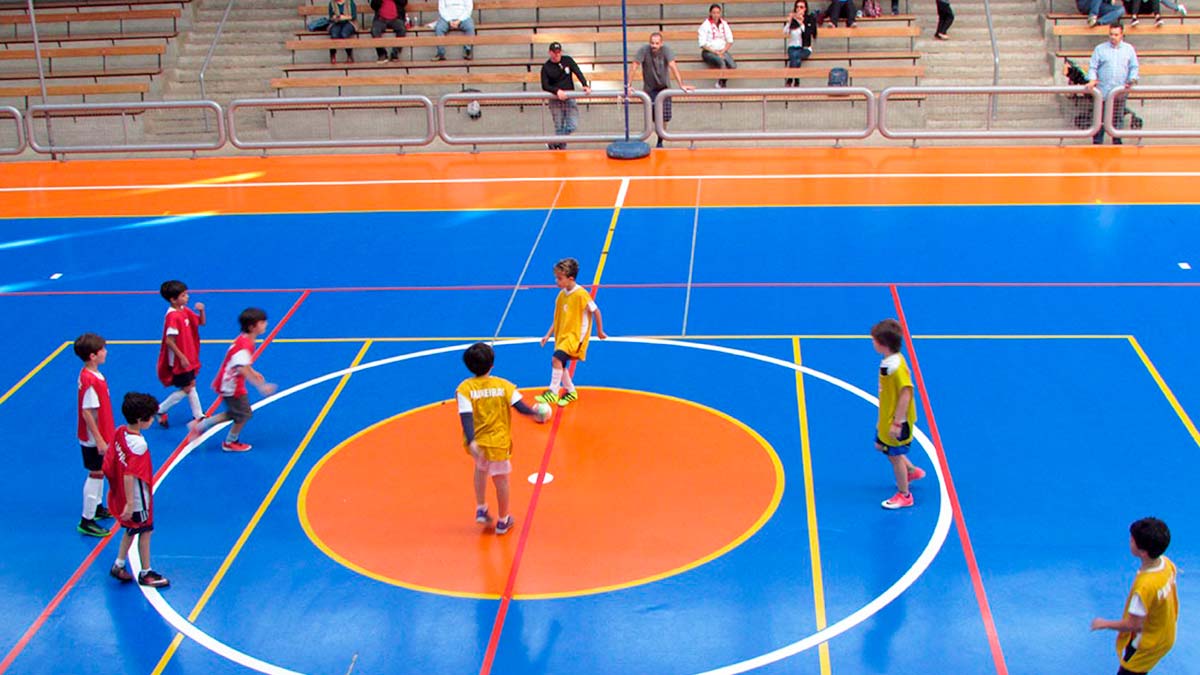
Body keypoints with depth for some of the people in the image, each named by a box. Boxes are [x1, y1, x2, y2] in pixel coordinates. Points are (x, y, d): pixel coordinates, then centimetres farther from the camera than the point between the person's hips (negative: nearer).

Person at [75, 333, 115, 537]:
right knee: (96, 474, -1)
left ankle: (97, 508, 39)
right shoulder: (89, 380, -27)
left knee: (100, 472, 22)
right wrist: (99, 440, -23)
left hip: (101, 435, 10)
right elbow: (87, 412, -26)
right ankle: (87, 521, 6)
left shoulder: (94, 375, 4)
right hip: (94, 439, -10)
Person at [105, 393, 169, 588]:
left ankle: (118, 566, 33)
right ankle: (146, 573, 22)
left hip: (121, 493, 8)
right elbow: (129, 475, -31)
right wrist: (129, 503, -28)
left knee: (131, 530, 24)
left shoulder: (120, 431, -3)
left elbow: (109, 465, 7)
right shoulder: (138, 444, -28)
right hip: (137, 498, -8)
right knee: (145, 532, 9)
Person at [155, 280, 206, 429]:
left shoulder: (185, 310, 1)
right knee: (186, 389, 0)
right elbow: (169, 341, -27)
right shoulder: (173, 316, -26)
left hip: (188, 357, 9)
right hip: (178, 360, -9)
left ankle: (198, 416, 26)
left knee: (191, 384, 16)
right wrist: (182, 357, -22)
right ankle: (160, 410, 14)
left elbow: (201, 322, 10)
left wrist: (201, 311, -11)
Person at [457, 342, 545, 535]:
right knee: (501, 480, 16)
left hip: (477, 442, 1)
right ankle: (503, 521, 29)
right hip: (498, 442, -1)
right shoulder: (503, 385, -9)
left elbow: (466, 416, -21)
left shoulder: (464, 388, -11)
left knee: (481, 468, 32)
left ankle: (481, 509, 30)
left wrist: (471, 442, -27)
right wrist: (535, 414, 9)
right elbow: (520, 406, -10)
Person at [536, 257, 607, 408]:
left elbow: (596, 311, -8)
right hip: (562, 335, 8)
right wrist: (548, 335, 8)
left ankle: (553, 393, -17)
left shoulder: (581, 294, -18)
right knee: (560, 365, 12)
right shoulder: (561, 294, 5)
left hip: (576, 335, -8)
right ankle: (571, 392, 34)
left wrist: (599, 331, 1)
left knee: (556, 358, -25)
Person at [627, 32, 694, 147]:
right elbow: (634, 67, -21)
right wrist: (629, 85, -29)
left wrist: (681, 85, -35)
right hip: (649, 88, -1)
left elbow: (673, 67, -26)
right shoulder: (643, 50, -19)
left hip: (664, 88, 1)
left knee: (664, 118, 0)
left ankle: (660, 142, 19)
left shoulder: (666, 50, -17)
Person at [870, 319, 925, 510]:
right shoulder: (888, 362, 0)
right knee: (881, 446, 24)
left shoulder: (897, 366, -30)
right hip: (886, 418, 10)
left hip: (896, 421, -10)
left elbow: (905, 394, -30)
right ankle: (912, 470, 42)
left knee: (895, 455, 5)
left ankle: (904, 495, 23)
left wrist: (897, 423, -26)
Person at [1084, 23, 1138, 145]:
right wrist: (1092, 80, -15)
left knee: (1118, 118, 7)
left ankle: (1117, 142, 16)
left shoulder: (1129, 49, 10)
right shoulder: (1100, 49, 6)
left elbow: (1134, 67, 10)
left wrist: (1132, 80, -7)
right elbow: (1092, 67, 2)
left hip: (1120, 92, 1)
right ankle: (1097, 142, 4)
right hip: (1103, 91, -1)